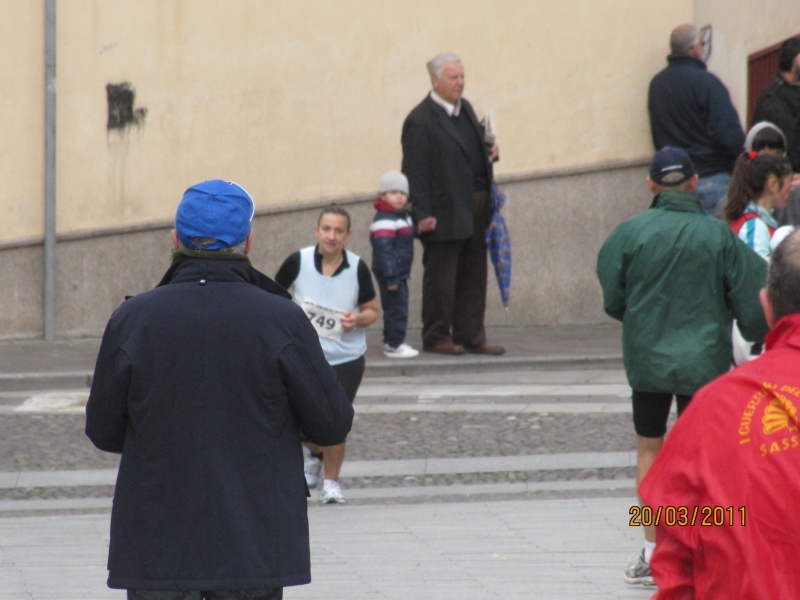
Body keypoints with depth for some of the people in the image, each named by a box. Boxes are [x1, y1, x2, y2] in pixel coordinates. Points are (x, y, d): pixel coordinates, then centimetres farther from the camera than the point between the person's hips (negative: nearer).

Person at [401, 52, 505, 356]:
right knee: (441, 278, 1)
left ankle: (471, 337, 15)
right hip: (445, 213, -8)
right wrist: (423, 214, -18)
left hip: (475, 210, 8)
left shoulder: (465, 108, 14)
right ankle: (436, 337, 9)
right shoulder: (420, 120, -11)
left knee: (473, 277, 10)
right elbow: (415, 171, -14)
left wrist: (489, 151, 4)